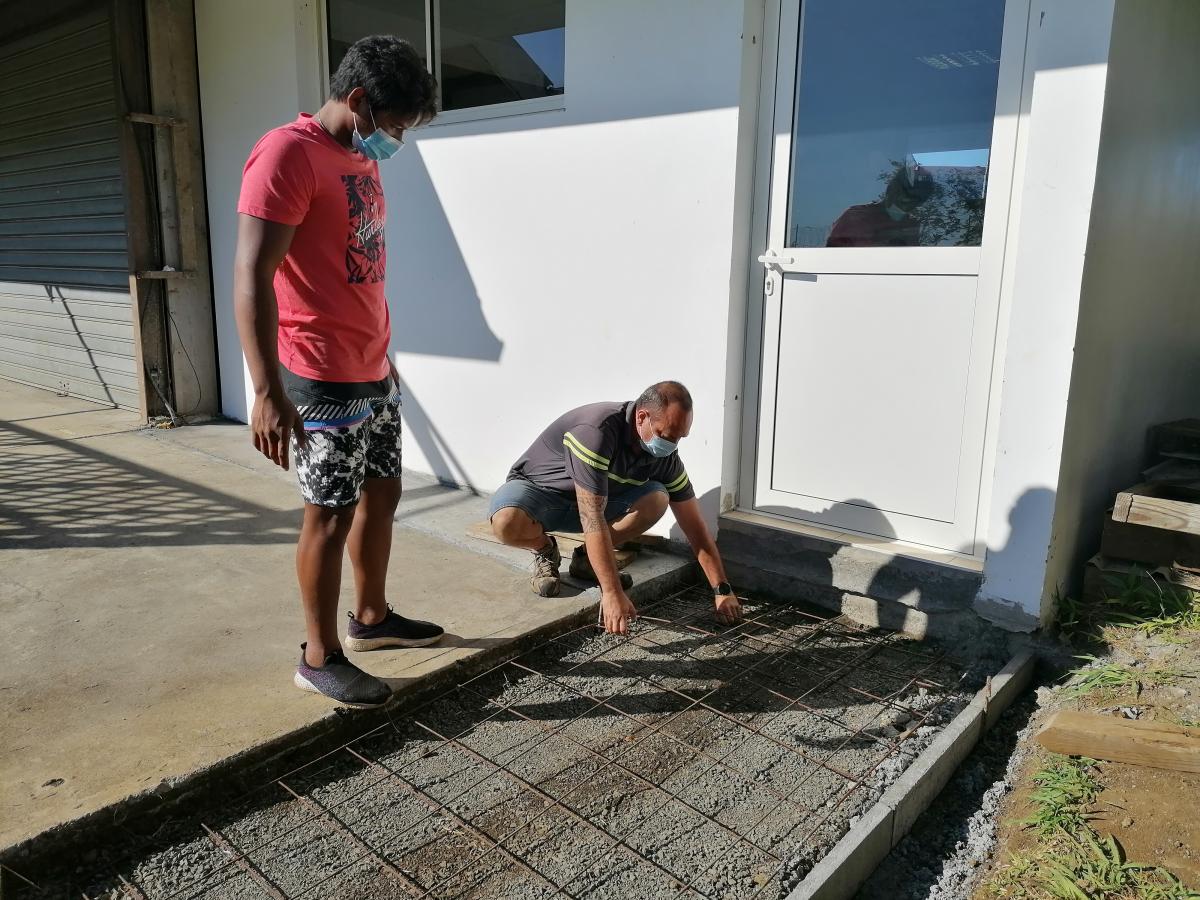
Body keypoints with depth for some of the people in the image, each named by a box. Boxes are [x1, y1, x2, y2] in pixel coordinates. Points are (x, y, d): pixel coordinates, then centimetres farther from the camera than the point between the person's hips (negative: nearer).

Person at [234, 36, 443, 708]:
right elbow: (252, 276, -21)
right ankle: (320, 658, 16)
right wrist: (268, 392, -27)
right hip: (322, 381, -9)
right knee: (331, 516, 0)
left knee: (382, 496, 16)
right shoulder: (287, 154, -15)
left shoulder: (361, 160, 14)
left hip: (372, 373, 9)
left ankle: (372, 618, 34)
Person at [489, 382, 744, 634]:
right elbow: (592, 519, -39)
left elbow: (695, 528, -8)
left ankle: (587, 558, 0)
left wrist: (722, 590, -11)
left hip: (595, 498, 5)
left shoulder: (666, 457, -14)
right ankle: (545, 551, -3)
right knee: (508, 521, -39)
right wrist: (612, 593, -41)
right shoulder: (596, 431, -36)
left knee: (657, 499, -21)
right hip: (537, 489, -5)